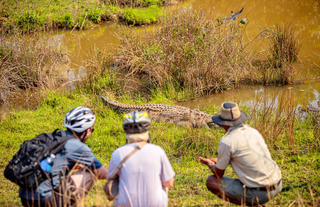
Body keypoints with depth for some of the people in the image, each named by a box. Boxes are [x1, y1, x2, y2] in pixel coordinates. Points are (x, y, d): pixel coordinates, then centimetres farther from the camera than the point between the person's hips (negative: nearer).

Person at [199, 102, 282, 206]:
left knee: (211, 181, 9)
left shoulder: (226, 142, -12)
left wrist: (209, 163, 23)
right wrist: (220, 160, 34)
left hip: (257, 193, -7)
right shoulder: (253, 131, 10)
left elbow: (219, 174, 1)